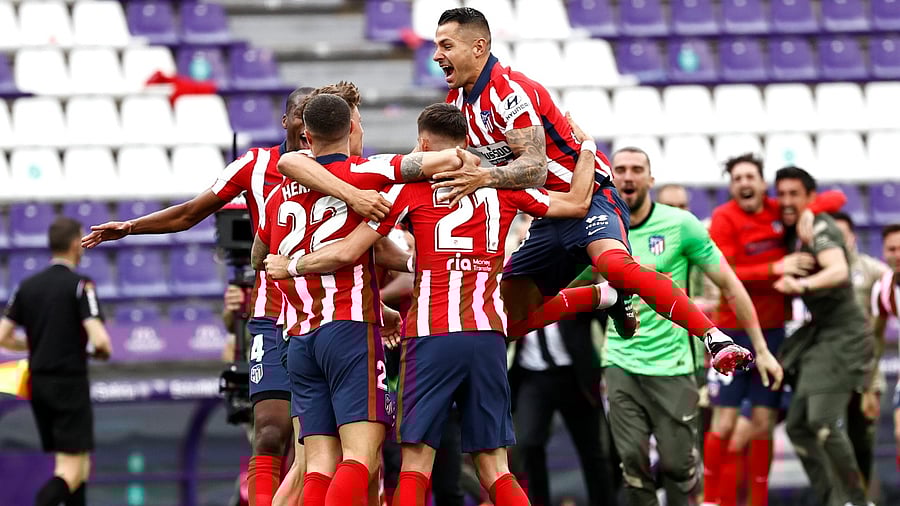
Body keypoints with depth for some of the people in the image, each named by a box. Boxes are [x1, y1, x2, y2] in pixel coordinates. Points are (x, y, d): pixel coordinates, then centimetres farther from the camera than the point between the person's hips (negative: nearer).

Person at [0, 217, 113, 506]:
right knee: (70, 473, -8)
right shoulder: (80, 286, -10)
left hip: (39, 384, 7)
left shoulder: (27, 286, 7)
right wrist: (103, 352, 4)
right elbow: (99, 340, -19)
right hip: (70, 384, -6)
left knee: (80, 464, 18)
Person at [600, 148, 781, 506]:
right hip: (621, 364, 2)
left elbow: (729, 285, 0)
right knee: (632, 461, -6)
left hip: (671, 365, -2)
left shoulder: (681, 224, -5)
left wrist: (761, 349, -1)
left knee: (677, 464, -3)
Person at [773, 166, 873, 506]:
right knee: (798, 425, 7)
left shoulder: (819, 228, -15)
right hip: (818, 335, 10)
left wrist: (802, 285, -51)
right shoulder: (793, 233, 11)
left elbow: (839, 271, -35)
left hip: (841, 335, -10)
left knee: (822, 421, -21)